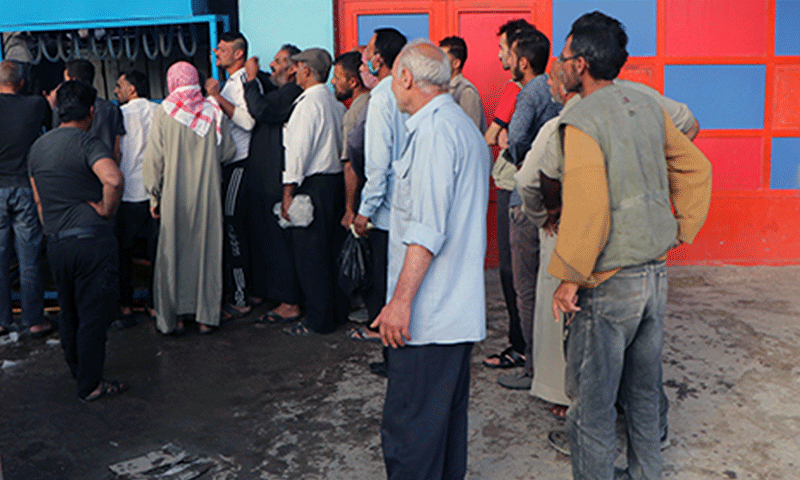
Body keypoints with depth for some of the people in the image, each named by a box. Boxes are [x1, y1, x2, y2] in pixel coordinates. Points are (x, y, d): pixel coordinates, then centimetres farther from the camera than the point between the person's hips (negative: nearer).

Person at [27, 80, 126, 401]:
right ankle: (90, 385, 12)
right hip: (92, 240, -7)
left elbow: (38, 201, 18)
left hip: (56, 245, 7)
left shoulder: (37, 147, 11)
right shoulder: (88, 144, -13)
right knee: (94, 314, 3)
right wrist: (107, 209, -16)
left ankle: (76, 370, 37)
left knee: (69, 312, 21)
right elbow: (113, 179, -33)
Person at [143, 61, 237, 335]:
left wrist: (154, 196, 3)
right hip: (207, 197, 1)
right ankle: (207, 317, 13)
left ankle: (171, 318, 15)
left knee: (172, 254, 8)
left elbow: (154, 159, -5)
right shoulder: (212, 111, 0)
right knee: (207, 253, 8)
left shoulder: (164, 113, -5)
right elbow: (228, 153, 5)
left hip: (174, 197, -1)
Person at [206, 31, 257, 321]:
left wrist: (217, 97, -20)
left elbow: (247, 120, -26)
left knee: (233, 230, -9)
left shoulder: (244, 81, -11)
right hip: (227, 165, 10)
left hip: (239, 166, -10)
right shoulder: (231, 83, 21)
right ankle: (232, 290, 24)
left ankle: (239, 300, -2)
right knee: (227, 229, 14)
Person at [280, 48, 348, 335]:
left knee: (310, 254, -1)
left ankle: (318, 320, 6)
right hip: (335, 180, 9)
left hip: (313, 185, -9)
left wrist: (289, 191, -14)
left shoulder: (308, 103, -13)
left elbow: (299, 150, -17)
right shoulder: (335, 103, 13)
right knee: (331, 250, 15)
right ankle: (337, 311, 24)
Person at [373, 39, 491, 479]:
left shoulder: (434, 131, -13)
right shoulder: (465, 127, 20)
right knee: (447, 420, 18)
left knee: (408, 433, -5)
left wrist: (401, 299, -21)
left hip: (429, 316, -11)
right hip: (459, 308, 11)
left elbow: (428, 229, -22)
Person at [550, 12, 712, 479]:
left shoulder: (581, 121, -18)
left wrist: (567, 279, -15)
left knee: (592, 403, 6)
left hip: (608, 286, -8)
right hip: (656, 274, 8)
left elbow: (586, 212, -24)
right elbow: (696, 168, 11)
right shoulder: (648, 106, 5)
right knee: (643, 392, 22)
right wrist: (682, 230, 16)